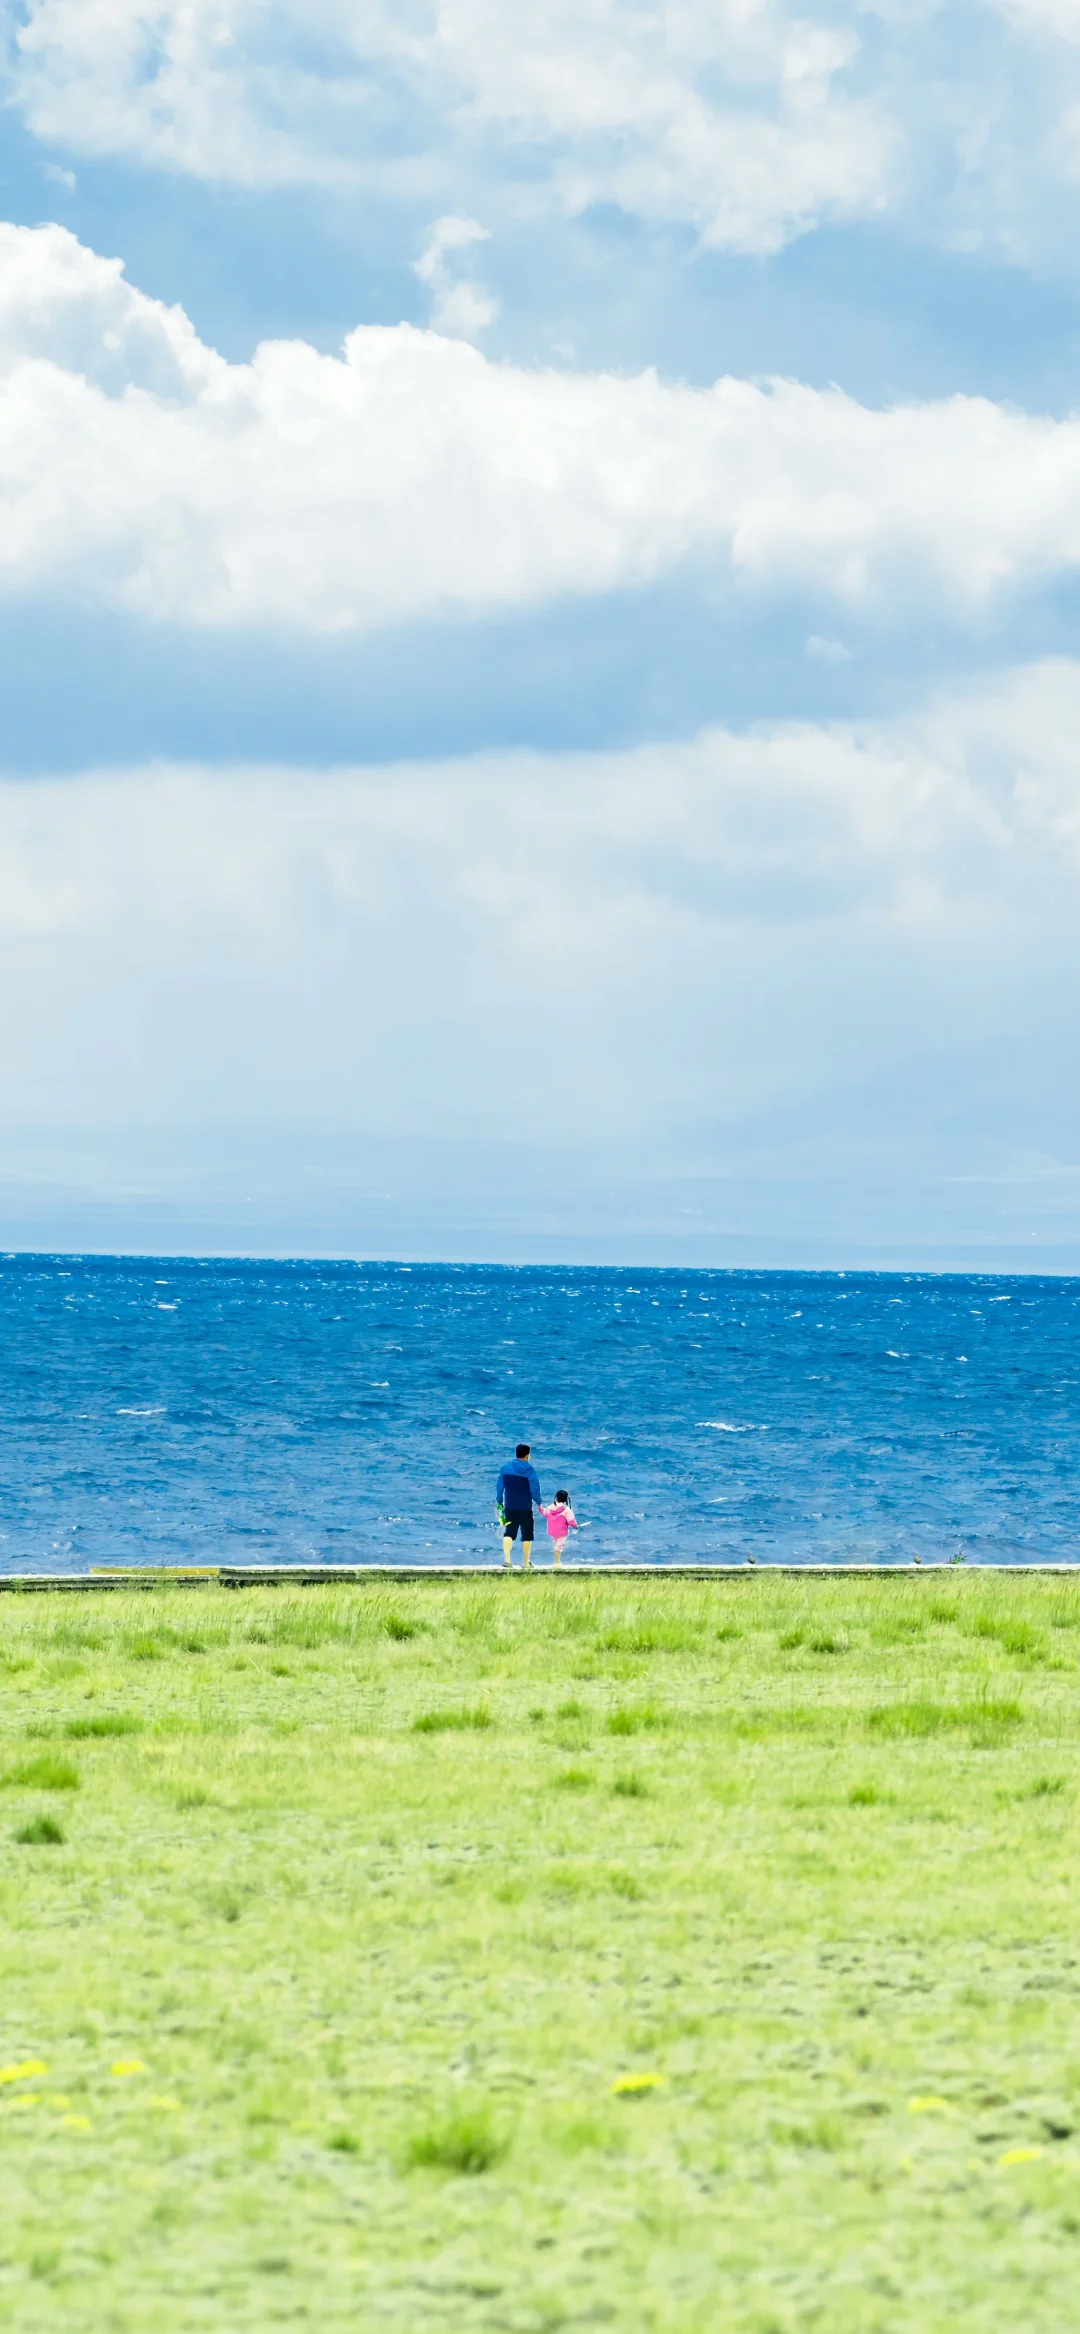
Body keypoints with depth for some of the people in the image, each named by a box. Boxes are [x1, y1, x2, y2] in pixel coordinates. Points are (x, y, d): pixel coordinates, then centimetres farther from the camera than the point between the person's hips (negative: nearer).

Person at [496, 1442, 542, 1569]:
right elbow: (534, 1488, -12)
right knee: (526, 1535, 9)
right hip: (525, 1509, -3)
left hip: (509, 1508, 3)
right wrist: (539, 1503, 0)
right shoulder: (529, 1470, -11)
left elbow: (499, 1487, 7)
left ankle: (506, 1558, -13)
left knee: (509, 1533, 6)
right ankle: (527, 1562, 14)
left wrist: (499, 1502, 18)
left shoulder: (505, 1468, 1)